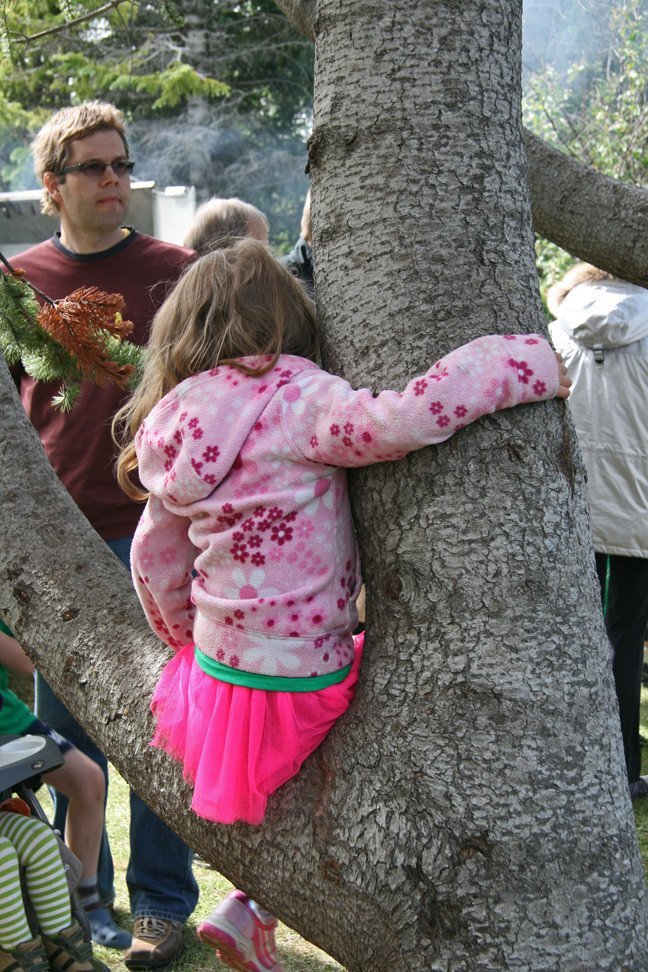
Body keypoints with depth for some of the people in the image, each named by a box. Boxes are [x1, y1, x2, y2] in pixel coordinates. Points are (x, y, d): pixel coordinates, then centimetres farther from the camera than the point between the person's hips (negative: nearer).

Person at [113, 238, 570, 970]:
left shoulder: (176, 426, 5)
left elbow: (154, 562, 13)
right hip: (297, 684, -7)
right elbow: (396, 422, -34)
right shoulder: (293, 401, -16)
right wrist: (528, 361, -23)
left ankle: (254, 912, 25)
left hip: (213, 671, 7)